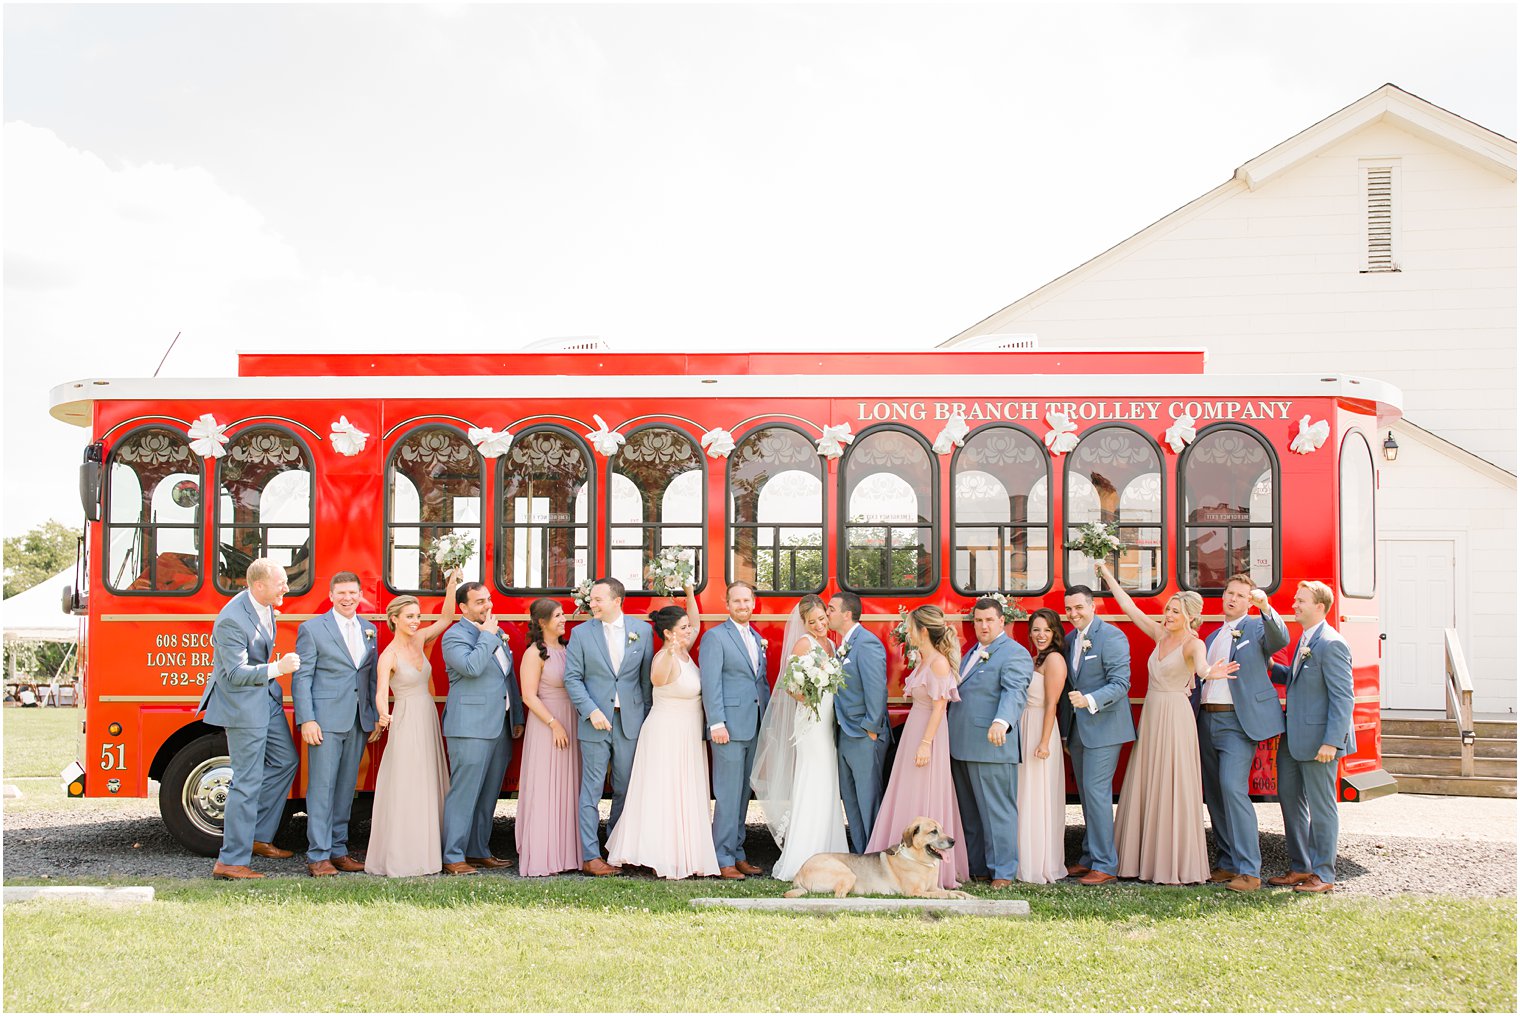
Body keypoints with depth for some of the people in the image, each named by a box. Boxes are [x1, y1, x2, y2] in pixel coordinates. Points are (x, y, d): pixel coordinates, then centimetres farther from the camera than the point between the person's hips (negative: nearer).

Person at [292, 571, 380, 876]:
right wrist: (306, 720, -13)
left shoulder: (369, 630, 14)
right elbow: (301, 678, -5)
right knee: (322, 787, -4)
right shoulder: (312, 629, -1)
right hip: (325, 721, -5)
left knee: (346, 787, 10)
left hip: (359, 723, 5)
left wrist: (376, 718, 10)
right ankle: (318, 855, -1)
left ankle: (338, 850, 17)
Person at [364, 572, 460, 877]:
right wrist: (382, 715, -42)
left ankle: (425, 850, 16)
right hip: (406, 723, -7)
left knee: (428, 787, 9)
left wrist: (452, 585, -5)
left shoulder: (419, 640, 5)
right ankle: (399, 856, -1)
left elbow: (446, 619, 6)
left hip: (428, 721, 7)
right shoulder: (388, 656, -13)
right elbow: (381, 693, -23)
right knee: (403, 789, -6)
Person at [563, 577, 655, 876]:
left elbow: (646, 675, 7)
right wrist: (591, 711, -13)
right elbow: (572, 678, -1)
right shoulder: (581, 633, 0)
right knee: (591, 789, 0)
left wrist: (645, 714, 4)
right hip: (595, 721, -2)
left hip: (630, 721, 2)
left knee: (625, 789, 8)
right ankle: (590, 856, 4)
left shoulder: (642, 630, 3)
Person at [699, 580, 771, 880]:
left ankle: (737, 853, 18)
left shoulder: (757, 639, 18)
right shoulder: (715, 637, -5)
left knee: (743, 794, 11)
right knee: (728, 795, -6)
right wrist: (717, 723, -18)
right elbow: (710, 683, -12)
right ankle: (724, 860, -2)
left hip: (754, 730, 7)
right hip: (730, 729, -7)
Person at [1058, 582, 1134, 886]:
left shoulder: (1112, 637, -12)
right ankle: (1089, 858, 21)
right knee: (1085, 793, 13)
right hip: (1078, 729, 8)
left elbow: (1120, 684, -18)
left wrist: (1089, 700, -33)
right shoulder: (1069, 639, 12)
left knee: (1096, 790, -10)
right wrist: (1065, 732, 17)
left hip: (1104, 727, -8)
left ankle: (1105, 865, -5)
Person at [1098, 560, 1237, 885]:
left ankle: (1177, 866, 0)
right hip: (1150, 715, 8)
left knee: (1172, 790, -5)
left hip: (1175, 718, -7)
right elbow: (1129, 607, 14)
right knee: (1145, 789, 9)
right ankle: (1147, 861, 16)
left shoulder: (1193, 643, -12)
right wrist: (1107, 574, 15)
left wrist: (1208, 673, -58)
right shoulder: (1161, 635, 9)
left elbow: (1200, 662, -35)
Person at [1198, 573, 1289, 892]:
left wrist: (1266, 608, -37)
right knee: (1214, 793, 8)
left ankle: (1249, 871, -17)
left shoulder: (1258, 627, 1)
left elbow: (1280, 639, -21)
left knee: (1233, 788, -18)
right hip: (1207, 720, 7)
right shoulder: (1212, 637, 22)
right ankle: (1227, 863, 17)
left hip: (1239, 722, -7)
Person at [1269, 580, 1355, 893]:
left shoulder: (1331, 644, -16)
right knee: (1290, 801, 14)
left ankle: (1323, 874, 9)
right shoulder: (1305, 640, 14)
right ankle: (1300, 867, 24)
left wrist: (1331, 742, -23)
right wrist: (1272, 668, 7)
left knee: (1321, 807, 0)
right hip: (1293, 739, 10)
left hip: (1318, 740, -10)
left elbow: (1343, 696, -19)